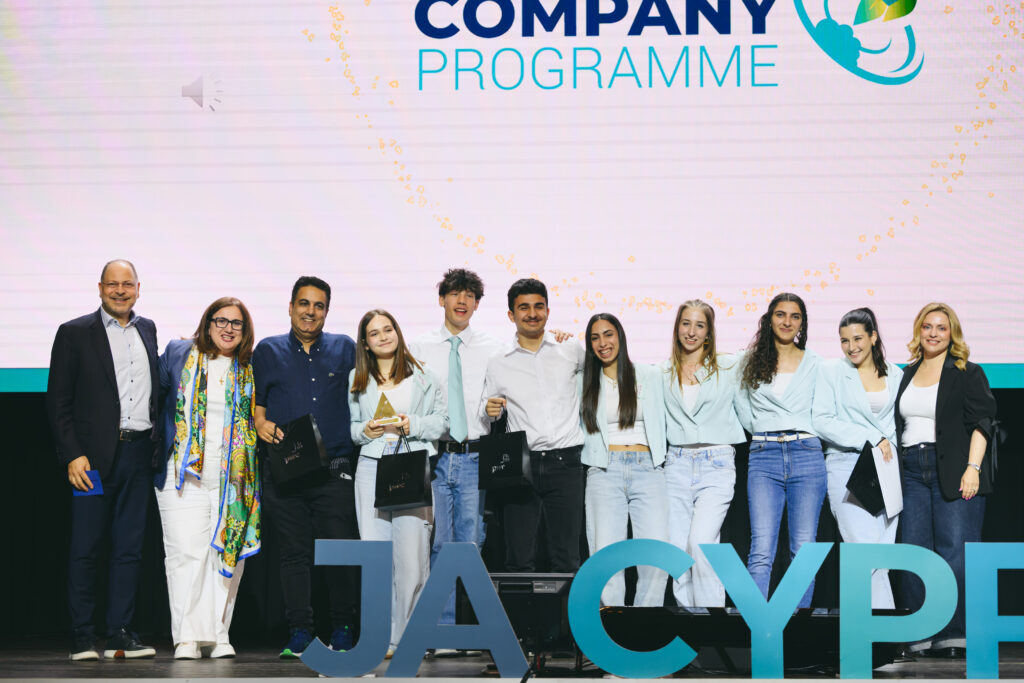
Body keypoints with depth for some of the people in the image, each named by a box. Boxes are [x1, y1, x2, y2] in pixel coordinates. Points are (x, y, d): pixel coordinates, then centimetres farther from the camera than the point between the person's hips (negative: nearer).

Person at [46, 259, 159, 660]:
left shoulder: (147, 329, 14)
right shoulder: (74, 333, 0)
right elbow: (58, 402, -3)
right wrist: (72, 455, -11)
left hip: (138, 453, 4)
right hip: (94, 457, -4)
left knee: (129, 548, 6)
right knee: (85, 549, -1)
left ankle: (120, 634, 11)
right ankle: (82, 637, 5)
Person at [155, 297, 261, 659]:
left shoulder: (249, 370, 11)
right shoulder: (179, 354, 7)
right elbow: (156, 395, 12)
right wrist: (159, 445, 7)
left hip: (232, 476, 2)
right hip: (184, 472, -2)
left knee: (227, 550, 0)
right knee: (186, 550, -9)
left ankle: (218, 633, 7)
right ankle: (188, 636, -7)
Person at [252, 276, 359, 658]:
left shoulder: (345, 349, 12)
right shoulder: (268, 351, 13)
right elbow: (255, 400, 17)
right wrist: (260, 423, -1)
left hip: (334, 471, 0)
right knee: (293, 553, 1)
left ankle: (342, 633, 6)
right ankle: (299, 633, 7)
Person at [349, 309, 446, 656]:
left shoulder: (422, 375, 10)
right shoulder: (357, 380, 16)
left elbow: (442, 422, 8)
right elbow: (350, 428, 18)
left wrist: (412, 425, -9)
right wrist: (365, 431, -3)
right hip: (371, 468, 2)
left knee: (412, 555, -8)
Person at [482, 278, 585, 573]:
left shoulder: (571, 352, 9)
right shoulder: (498, 364, 10)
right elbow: (486, 412, 17)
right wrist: (490, 410, -4)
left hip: (564, 463, 0)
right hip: (520, 466, 0)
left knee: (567, 559, -3)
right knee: (519, 559, -1)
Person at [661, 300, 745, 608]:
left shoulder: (729, 366, 7)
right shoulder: (663, 374, 14)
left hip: (717, 465, -3)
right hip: (677, 465, 3)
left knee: (700, 542, -20)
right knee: (678, 550, -2)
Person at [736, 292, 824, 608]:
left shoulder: (814, 362, 12)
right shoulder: (752, 361, 13)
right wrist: (766, 432, 11)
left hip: (806, 455, 0)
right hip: (763, 456, 0)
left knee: (804, 549, -1)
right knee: (761, 551, -12)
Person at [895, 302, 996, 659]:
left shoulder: (967, 373, 3)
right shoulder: (908, 374, 18)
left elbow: (982, 422, -4)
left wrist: (973, 468, -14)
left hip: (954, 474, -5)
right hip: (912, 472, 5)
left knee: (955, 552, -10)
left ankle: (957, 636, -6)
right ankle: (922, 635, 6)